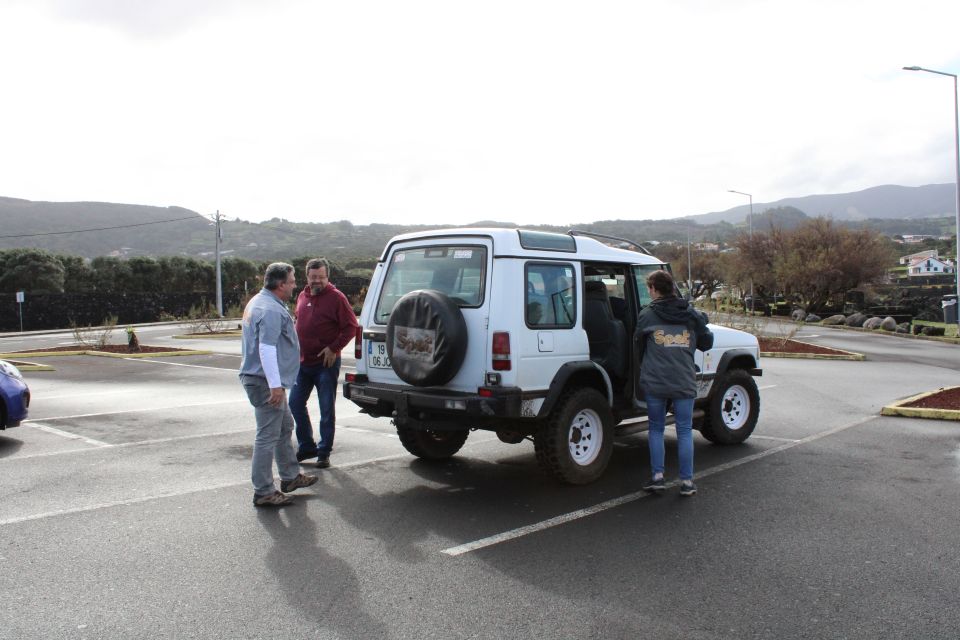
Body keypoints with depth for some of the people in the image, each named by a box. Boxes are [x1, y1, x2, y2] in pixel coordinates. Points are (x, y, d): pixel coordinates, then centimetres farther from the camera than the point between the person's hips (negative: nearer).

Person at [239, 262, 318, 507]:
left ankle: (290, 477, 32)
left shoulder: (259, 302, 16)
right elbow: (266, 349, -27)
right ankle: (263, 493, 1)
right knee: (268, 436, -6)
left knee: (285, 427, 21)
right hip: (266, 381, -11)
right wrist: (275, 385, -27)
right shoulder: (271, 310, -20)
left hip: (261, 379, 11)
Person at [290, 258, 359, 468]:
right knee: (295, 404, 10)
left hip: (326, 363, -7)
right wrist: (296, 347, 12)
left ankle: (324, 452, 12)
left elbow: (351, 327, -11)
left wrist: (333, 348, -16)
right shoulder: (302, 297, 11)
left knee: (327, 410, 1)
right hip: (302, 362, 7)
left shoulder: (336, 297, -9)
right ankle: (306, 446, 25)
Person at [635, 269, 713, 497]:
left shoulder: (647, 315, -2)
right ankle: (687, 481, 9)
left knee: (656, 429, 13)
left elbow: (639, 347, 8)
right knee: (685, 431, 8)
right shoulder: (692, 315, 3)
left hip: (655, 383, -1)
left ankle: (657, 476, 11)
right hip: (684, 382, 1)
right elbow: (707, 343, 10)